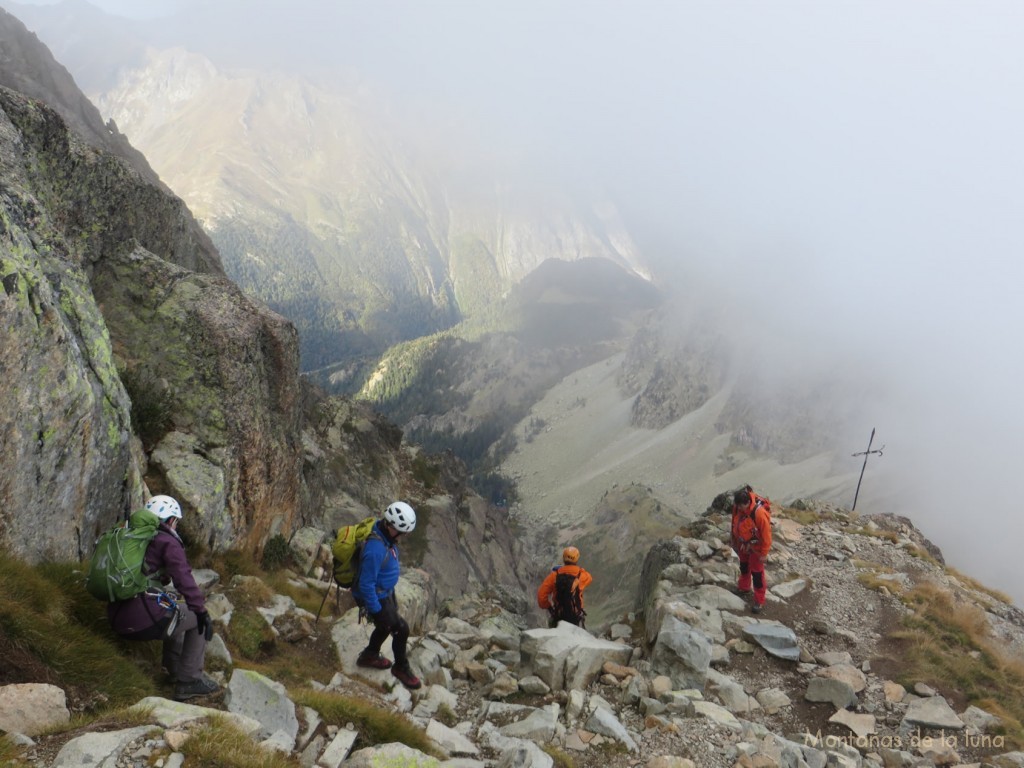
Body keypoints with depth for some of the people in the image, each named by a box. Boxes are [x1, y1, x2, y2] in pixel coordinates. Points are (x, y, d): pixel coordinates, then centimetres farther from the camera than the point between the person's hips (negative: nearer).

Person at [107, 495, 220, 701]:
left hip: (119, 622, 8)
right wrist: (202, 611, -13)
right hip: (147, 618, -8)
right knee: (197, 619, 12)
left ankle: (176, 674, 33)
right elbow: (184, 579, -15)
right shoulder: (167, 542, -2)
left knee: (175, 615, 33)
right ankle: (190, 680, 6)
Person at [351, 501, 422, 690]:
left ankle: (369, 655, 49)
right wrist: (375, 611, -19)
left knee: (387, 625, 26)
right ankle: (401, 668, 24)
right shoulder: (375, 549, -38)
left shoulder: (385, 533, -8)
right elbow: (366, 584, -29)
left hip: (386, 591, 9)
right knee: (401, 629, 1)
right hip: (376, 597, -9)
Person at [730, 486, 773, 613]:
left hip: (755, 547, -6)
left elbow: (766, 534, -25)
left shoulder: (759, 513, -37)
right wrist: (734, 540, 13)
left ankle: (759, 601, 19)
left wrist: (764, 553, -16)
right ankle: (744, 588, 49)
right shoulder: (737, 506, -18)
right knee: (744, 566, 26)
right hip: (743, 544, 6)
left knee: (757, 573, 5)